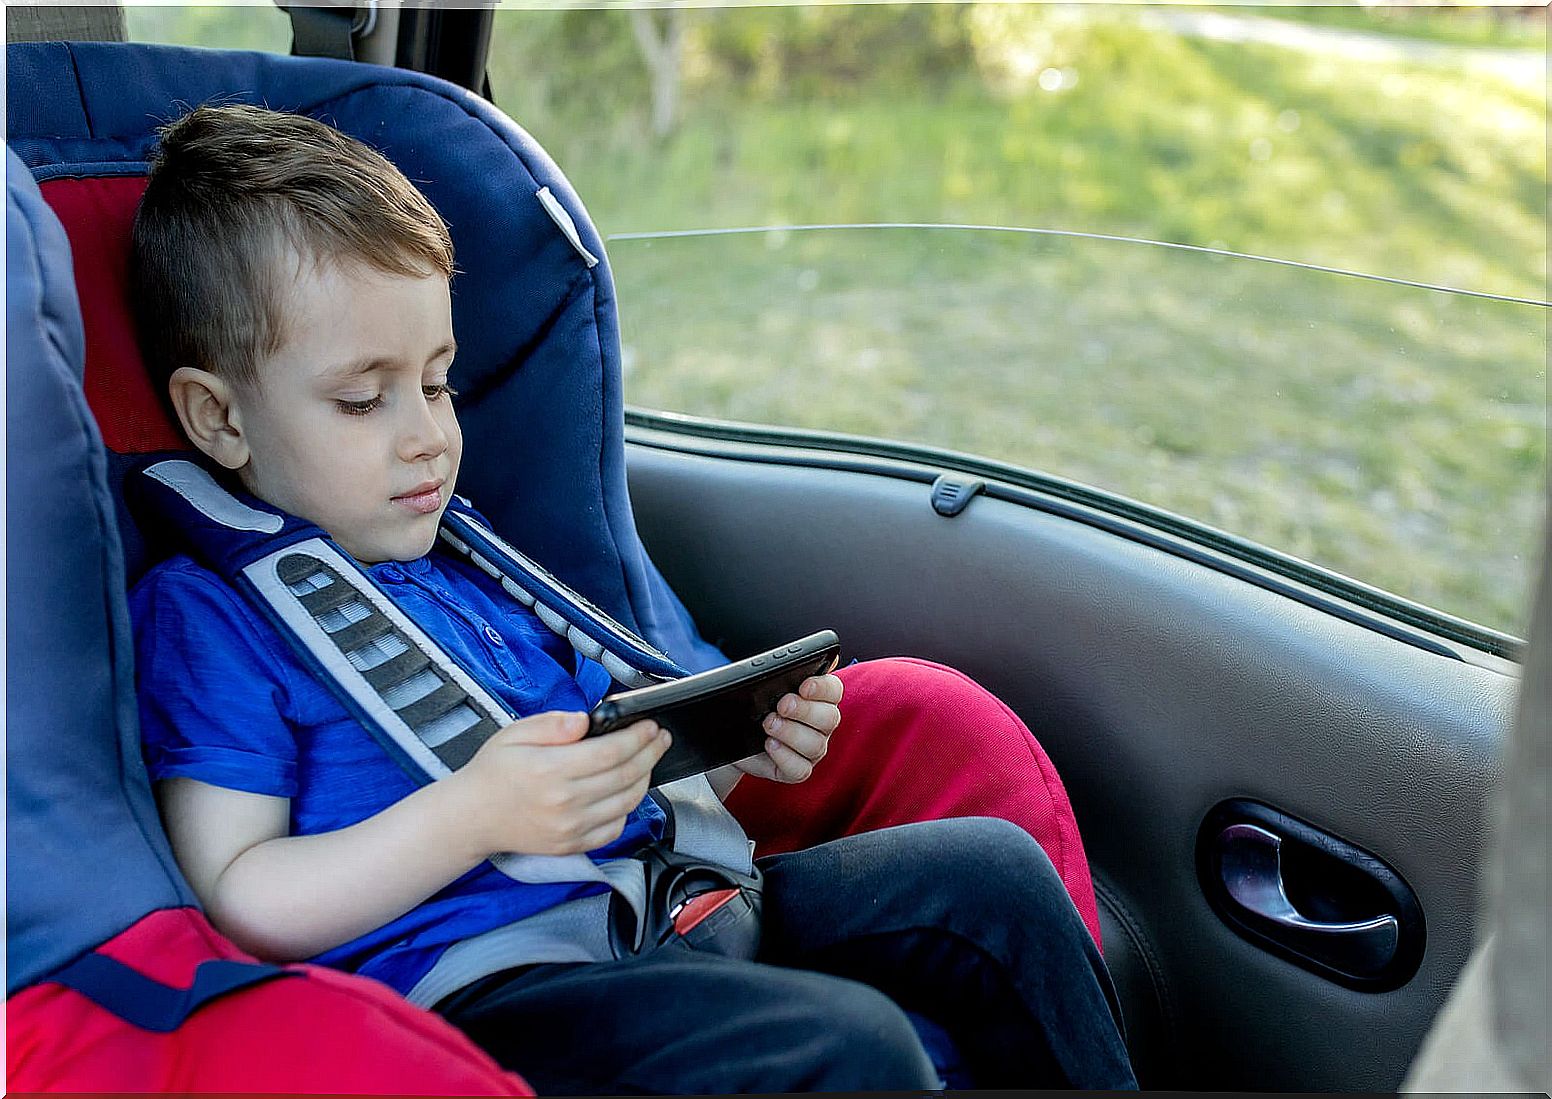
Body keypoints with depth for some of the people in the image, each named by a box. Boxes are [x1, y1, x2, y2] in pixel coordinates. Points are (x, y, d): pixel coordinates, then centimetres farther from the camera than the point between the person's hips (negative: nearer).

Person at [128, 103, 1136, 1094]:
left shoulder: (467, 560, 20)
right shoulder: (201, 613, -3)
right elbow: (232, 908, -11)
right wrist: (471, 816, -23)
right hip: (462, 987, -7)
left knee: (992, 870, 0)